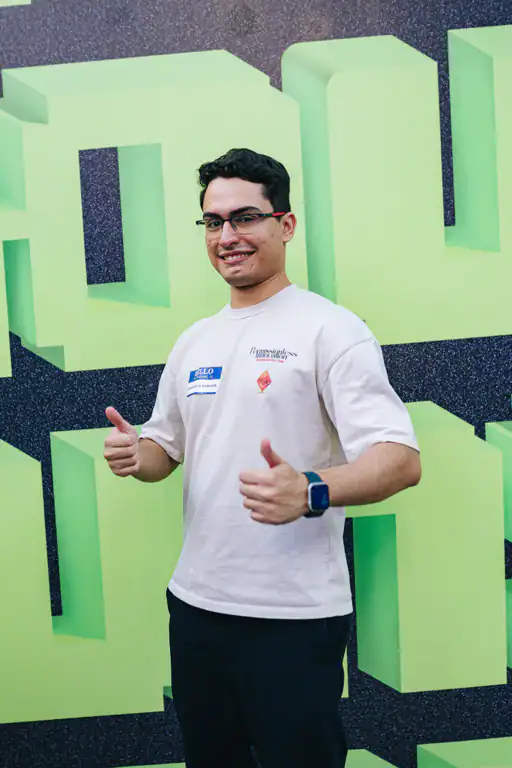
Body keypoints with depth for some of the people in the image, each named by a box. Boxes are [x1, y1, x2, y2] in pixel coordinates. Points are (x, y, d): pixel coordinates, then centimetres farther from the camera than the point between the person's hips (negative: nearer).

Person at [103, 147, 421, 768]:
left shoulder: (329, 328, -11)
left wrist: (310, 492, -37)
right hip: (196, 601, 7)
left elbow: (401, 459, -19)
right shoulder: (193, 341, 9)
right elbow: (166, 446, 17)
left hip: (294, 614, -6)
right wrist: (135, 455, -6)